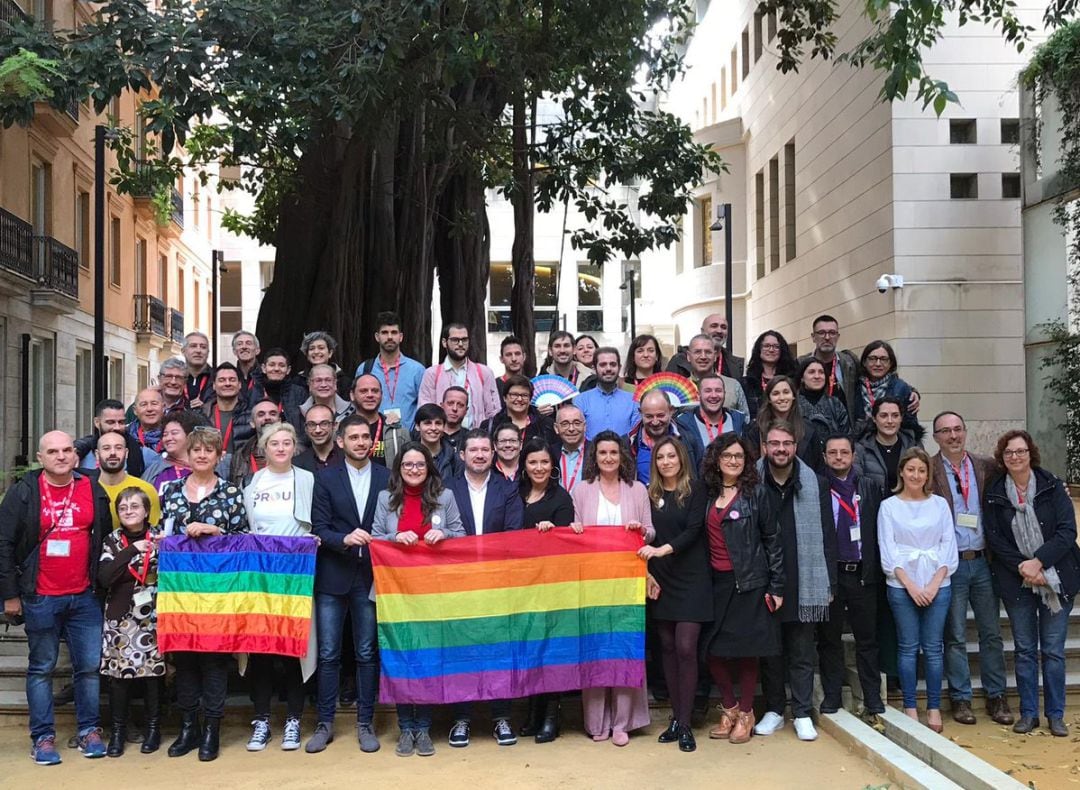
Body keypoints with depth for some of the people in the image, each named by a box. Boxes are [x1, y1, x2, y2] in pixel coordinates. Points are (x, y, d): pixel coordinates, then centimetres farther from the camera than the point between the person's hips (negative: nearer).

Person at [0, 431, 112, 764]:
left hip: (84, 597, 2)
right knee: (41, 669, 7)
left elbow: (106, 538, 12)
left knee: (90, 666, 4)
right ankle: (42, 737, 15)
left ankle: (89, 730, 17)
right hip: (40, 599, -2)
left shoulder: (93, 491, 5)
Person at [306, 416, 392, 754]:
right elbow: (319, 529, -2)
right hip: (333, 576, 0)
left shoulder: (386, 478, 4)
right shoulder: (326, 478, 3)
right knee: (328, 654, 3)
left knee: (367, 653, 6)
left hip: (370, 576, 0)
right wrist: (345, 539, -19)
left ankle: (365, 723, 16)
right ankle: (325, 723, 14)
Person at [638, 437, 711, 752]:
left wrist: (662, 549, -23)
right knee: (668, 647, 6)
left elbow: (694, 529, -12)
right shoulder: (651, 495, 9)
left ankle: (684, 723, -3)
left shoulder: (696, 490, -2)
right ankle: (676, 717, 14)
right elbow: (649, 535, 13)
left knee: (685, 648, -9)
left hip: (690, 578, -4)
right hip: (660, 579, 4)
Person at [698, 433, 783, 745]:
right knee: (713, 650, 2)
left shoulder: (755, 493, -2)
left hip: (749, 582, -3)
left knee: (747, 650, 3)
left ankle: (746, 713, 20)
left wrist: (776, 587, -6)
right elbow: (702, 539, 9)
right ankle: (729, 708, 22)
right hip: (716, 582, 3)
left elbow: (772, 540, -2)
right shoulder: (708, 494, 8)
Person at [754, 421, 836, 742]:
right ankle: (773, 710, 23)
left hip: (804, 585, 0)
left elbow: (827, 537, 3)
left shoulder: (814, 485, 2)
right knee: (769, 651, 11)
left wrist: (829, 583, 0)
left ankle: (803, 714, 17)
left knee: (802, 653, 8)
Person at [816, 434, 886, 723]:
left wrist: (875, 568, -2)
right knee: (829, 640, 7)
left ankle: (873, 703, 11)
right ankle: (831, 700, 15)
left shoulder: (870, 487, 8)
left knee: (868, 640, 5)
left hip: (862, 573, 1)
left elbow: (879, 528, 6)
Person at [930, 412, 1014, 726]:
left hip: (982, 561, 3)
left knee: (991, 633, 9)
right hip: (950, 564, -3)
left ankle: (996, 697, 19)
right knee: (955, 637, 4)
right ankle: (960, 699, 14)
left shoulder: (986, 466, 7)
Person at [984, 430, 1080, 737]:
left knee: (1053, 651, 3)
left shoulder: (1052, 486, -1)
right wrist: (1022, 568, -13)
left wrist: (1039, 561, -16)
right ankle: (1028, 713, 16)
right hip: (1017, 582, 1)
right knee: (1025, 650, 7)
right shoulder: (995, 493, 3)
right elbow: (994, 538, -1)